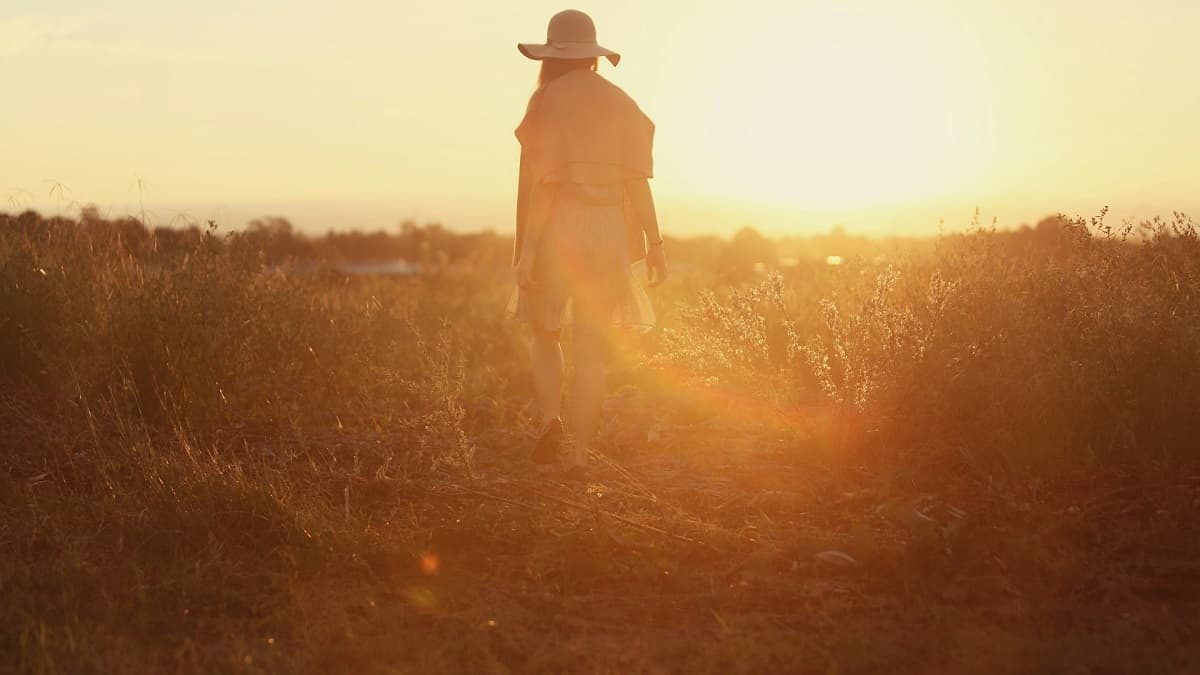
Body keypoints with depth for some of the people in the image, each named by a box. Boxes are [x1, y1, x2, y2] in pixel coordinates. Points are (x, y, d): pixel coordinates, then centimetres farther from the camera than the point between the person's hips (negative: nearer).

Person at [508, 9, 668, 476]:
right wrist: (654, 245, 2)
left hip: (556, 228, -3)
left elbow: (536, 179, -12)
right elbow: (637, 181, 1)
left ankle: (551, 418, -6)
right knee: (590, 349, 6)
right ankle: (579, 452, 2)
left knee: (545, 333, 17)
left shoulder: (547, 101, -6)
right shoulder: (622, 105, 7)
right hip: (608, 232, 3)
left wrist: (524, 249, -12)